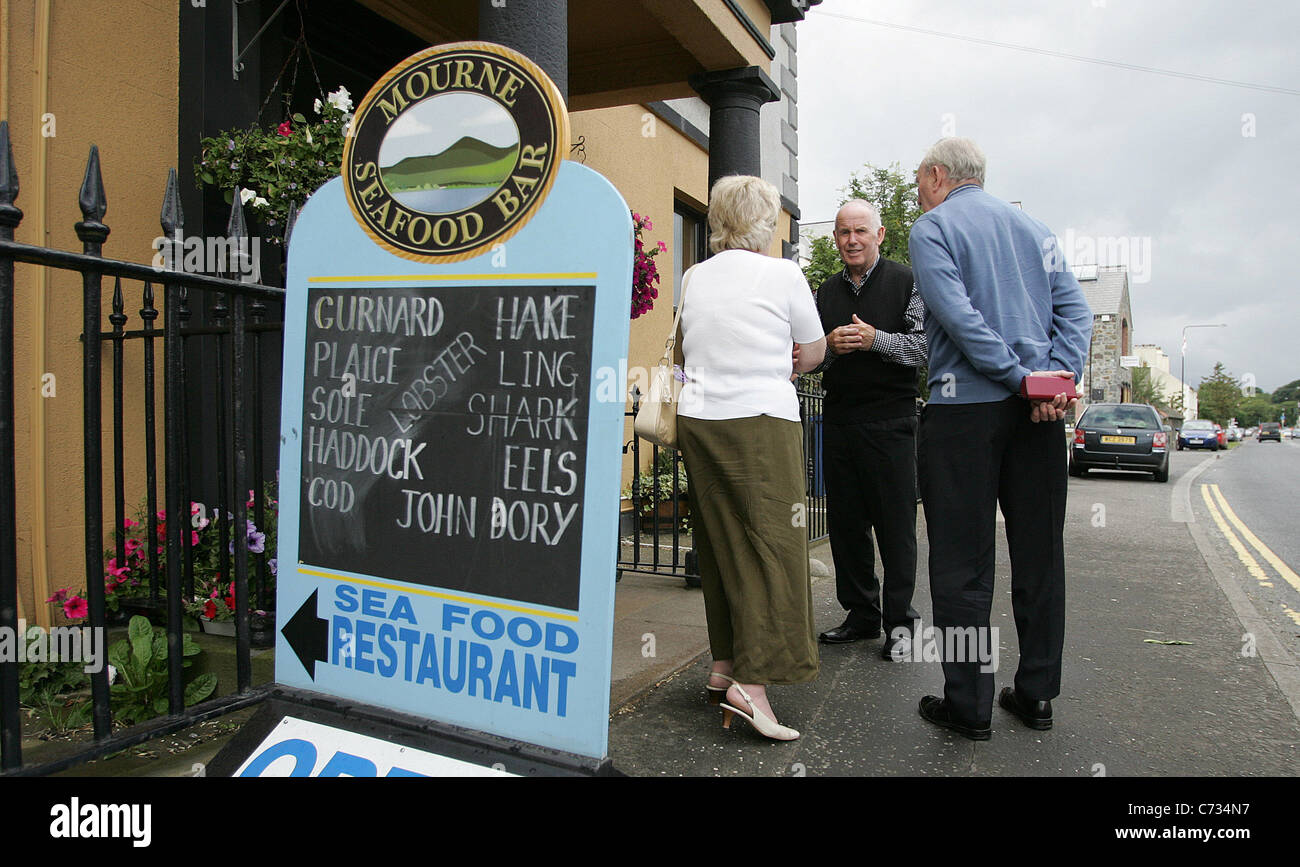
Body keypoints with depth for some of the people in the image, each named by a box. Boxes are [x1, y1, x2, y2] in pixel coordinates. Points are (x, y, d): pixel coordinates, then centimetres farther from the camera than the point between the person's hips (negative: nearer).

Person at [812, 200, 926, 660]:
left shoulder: (905, 282, 1)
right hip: (839, 421, 5)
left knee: (895, 522, -1)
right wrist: (830, 346, -5)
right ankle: (861, 614, 21)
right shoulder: (826, 292, 15)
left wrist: (875, 339, -19)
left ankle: (900, 621, 10)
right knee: (846, 522, 8)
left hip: (890, 419, -5)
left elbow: (927, 345, -6)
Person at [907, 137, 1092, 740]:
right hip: (1038, 414, 6)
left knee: (962, 563, 0)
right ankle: (1036, 694, 20)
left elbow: (958, 314, -15)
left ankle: (969, 706, 6)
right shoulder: (1033, 227, 18)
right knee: (1039, 554, 11)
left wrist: (1020, 378, -13)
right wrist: (1057, 378, -4)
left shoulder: (931, 228, 0)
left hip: (964, 405, -6)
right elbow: (1074, 309, 7)